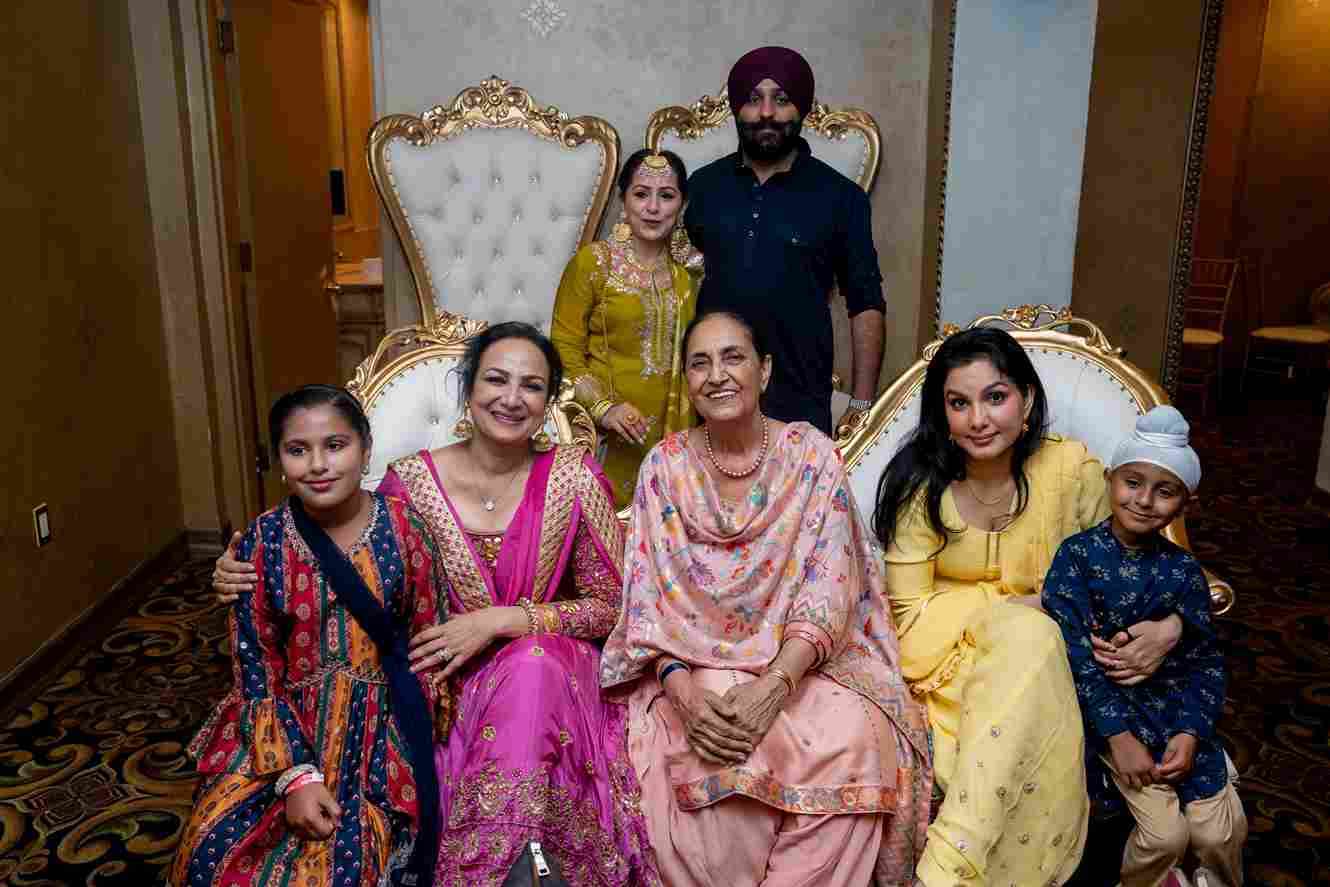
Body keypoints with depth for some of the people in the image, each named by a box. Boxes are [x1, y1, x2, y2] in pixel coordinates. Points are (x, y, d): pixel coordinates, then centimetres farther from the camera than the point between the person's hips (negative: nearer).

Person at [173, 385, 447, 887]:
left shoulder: (404, 529, -8)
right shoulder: (260, 543, -6)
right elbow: (255, 671, -4)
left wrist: (415, 755, -4)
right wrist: (295, 775, -13)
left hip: (381, 728, -1)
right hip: (283, 728, 2)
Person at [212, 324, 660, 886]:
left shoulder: (573, 478, -9)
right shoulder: (412, 480, -6)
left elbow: (610, 606, -4)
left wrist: (501, 621, -16)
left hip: (554, 671, 0)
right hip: (446, 682, 1)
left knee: (532, 664, -33)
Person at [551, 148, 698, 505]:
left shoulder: (689, 268, 6)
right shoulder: (593, 261, -7)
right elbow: (564, 348, -7)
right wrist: (602, 407, -18)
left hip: (675, 428, 4)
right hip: (610, 433, -4)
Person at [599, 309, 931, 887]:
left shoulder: (811, 455, -2)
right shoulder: (666, 464, 1)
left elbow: (827, 589, -10)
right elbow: (648, 596, -4)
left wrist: (775, 685, -26)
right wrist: (683, 692, -21)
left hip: (801, 660, 0)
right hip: (693, 666, 0)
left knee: (849, 742, -29)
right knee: (705, 758, -31)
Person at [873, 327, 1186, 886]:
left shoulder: (1072, 471, -8)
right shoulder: (921, 482, -10)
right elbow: (908, 609, -7)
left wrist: (1171, 626, -18)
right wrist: (1011, 606, -16)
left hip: (1042, 651, 1)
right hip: (949, 653, -1)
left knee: (1027, 638, -34)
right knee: (1024, 634, -33)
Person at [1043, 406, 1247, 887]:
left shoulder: (1183, 569, -1)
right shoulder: (1077, 554, -11)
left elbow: (1205, 658, 1)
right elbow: (1075, 653, -15)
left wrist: (1190, 732, -13)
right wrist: (1119, 734, -19)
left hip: (1172, 701, 3)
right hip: (1104, 703, -3)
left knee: (1220, 832, -5)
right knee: (1166, 832, -14)